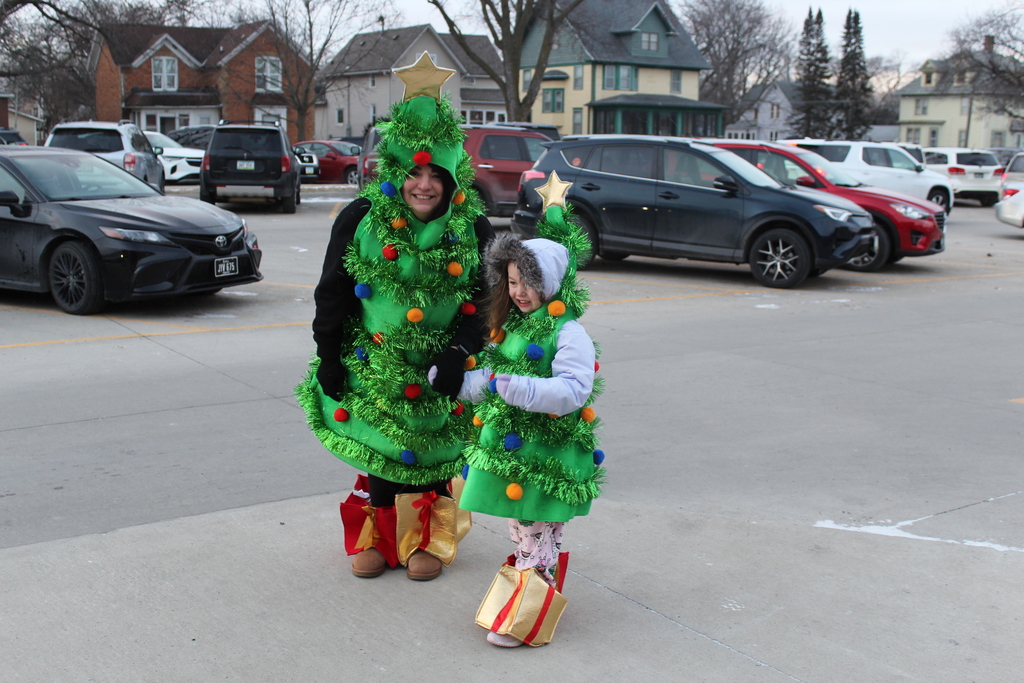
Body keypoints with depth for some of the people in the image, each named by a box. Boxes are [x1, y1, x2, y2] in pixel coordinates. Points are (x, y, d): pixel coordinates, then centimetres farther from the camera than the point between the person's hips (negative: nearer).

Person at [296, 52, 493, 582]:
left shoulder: (473, 231, -7)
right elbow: (332, 293, -2)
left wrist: (460, 352, -16)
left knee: (430, 456, 12)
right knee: (380, 455, 12)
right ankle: (376, 536, 33)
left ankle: (428, 539, 33)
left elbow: (484, 300, -3)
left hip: (439, 375, 0)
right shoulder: (361, 220, -8)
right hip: (373, 365, 0)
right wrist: (328, 356, -3)